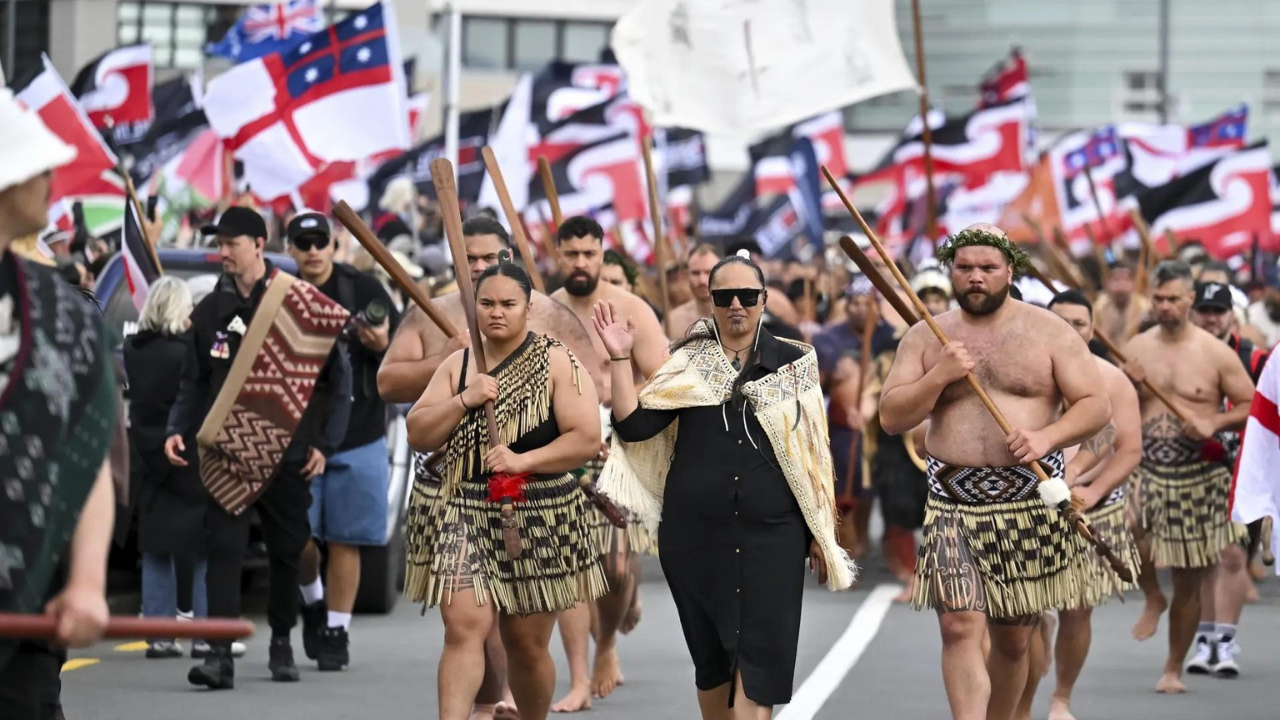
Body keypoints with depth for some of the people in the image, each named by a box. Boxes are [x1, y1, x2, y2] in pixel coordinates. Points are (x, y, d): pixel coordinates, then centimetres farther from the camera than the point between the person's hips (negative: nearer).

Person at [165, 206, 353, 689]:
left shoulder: (301, 304, -3)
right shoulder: (211, 310, 7)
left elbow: (337, 377, 1)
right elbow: (194, 382, 13)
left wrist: (324, 443, -3)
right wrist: (177, 430, -3)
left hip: (286, 453, -1)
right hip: (226, 453, 2)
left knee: (287, 551, 9)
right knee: (223, 549, -9)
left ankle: (282, 643, 26)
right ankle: (220, 654, -14)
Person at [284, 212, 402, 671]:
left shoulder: (363, 291, 2)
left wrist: (384, 346, -14)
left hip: (358, 438, -1)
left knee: (344, 540, 2)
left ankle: (336, 631, 11)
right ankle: (312, 601, 26)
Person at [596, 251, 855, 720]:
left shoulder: (794, 364, 5)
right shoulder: (688, 364, 8)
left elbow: (814, 451, 8)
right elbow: (634, 425, -1)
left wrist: (820, 531, 6)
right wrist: (620, 360, -9)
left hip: (772, 532, -1)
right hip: (695, 533, 1)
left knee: (760, 654, -9)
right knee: (710, 653, 9)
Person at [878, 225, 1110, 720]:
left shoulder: (1048, 331, 4)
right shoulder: (925, 337, 7)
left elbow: (1096, 405, 1)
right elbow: (891, 418, 2)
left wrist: (1047, 437, -16)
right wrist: (939, 376, -12)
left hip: (1031, 499, 0)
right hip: (953, 503, 0)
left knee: (1014, 638, 9)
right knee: (960, 626, -16)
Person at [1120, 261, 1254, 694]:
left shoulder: (1215, 354, -5)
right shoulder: (1135, 350, 3)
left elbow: (1253, 407, -2)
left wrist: (1214, 423, -18)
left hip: (1198, 478, -1)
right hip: (1145, 469, 1)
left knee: (1189, 584, 6)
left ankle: (1174, 669, 24)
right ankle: (1152, 597, 3)